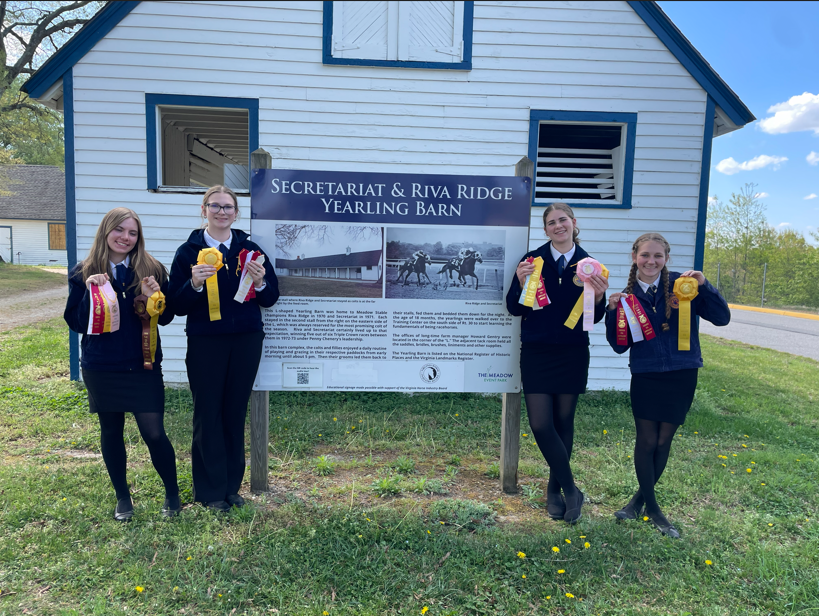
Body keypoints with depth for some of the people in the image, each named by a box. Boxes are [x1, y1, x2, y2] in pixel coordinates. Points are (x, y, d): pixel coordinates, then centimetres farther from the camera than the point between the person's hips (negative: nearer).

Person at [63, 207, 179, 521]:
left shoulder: (152, 270, -1)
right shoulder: (83, 272, 0)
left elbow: (166, 318, 2)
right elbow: (75, 322, -1)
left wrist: (153, 297, -18)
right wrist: (90, 293, -17)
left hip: (143, 365, -1)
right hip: (101, 367, 2)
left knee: (154, 434, -2)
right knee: (111, 431, 13)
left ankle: (172, 493, 20)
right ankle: (122, 497, 32)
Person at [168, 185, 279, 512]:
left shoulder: (250, 249, 6)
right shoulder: (189, 251, 1)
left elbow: (271, 298, 6)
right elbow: (177, 306, -3)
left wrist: (260, 282, -14)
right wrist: (194, 283, -21)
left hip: (246, 341, 2)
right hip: (205, 344, -2)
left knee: (236, 412, 10)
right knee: (208, 414, 4)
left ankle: (232, 486, 24)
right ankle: (211, 490, 19)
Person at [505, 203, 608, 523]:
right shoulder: (532, 260, -2)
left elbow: (594, 317, 3)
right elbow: (514, 308, -2)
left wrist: (598, 297, -16)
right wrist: (522, 283, -18)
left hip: (572, 354, 1)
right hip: (536, 353, -1)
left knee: (563, 422, 10)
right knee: (541, 424, -5)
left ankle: (555, 490, 28)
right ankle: (570, 488, 14)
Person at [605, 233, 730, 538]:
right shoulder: (628, 295, -1)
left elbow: (722, 318, -8)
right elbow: (620, 346, -1)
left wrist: (704, 286, -21)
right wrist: (612, 312, -15)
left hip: (681, 376, 0)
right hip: (645, 377, 0)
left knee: (663, 441, 10)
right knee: (646, 440, 3)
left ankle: (641, 496, 33)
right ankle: (651, 506, 25)